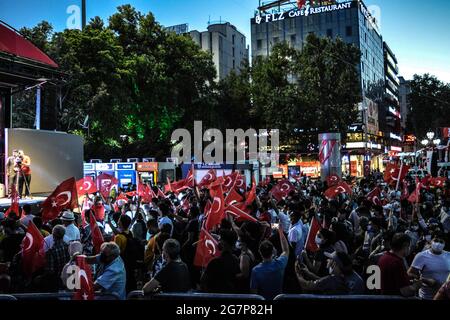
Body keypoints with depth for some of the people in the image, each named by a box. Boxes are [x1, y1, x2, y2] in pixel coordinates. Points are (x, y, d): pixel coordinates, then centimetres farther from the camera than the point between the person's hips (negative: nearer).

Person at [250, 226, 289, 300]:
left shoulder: (256, 270, -31)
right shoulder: (279, 264, -23)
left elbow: (253, 292, -20)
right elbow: (286, 251, -2)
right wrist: (281, 232, 3)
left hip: (262, 299, -2)